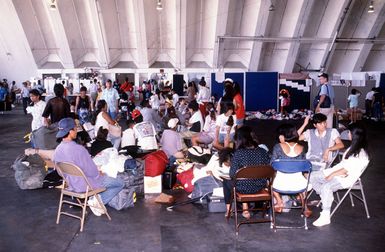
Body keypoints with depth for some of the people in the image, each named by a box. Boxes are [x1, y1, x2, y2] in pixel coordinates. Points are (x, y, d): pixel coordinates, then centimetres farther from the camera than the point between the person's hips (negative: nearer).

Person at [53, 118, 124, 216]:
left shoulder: (58, 150, -5)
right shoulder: (79, 149, -29)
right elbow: (91, 171, -24)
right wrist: (99, 174, -1)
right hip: (84, 185, -8)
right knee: (120, 183, 3)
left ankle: (96, 201, 16)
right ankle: (97, 201, -4)